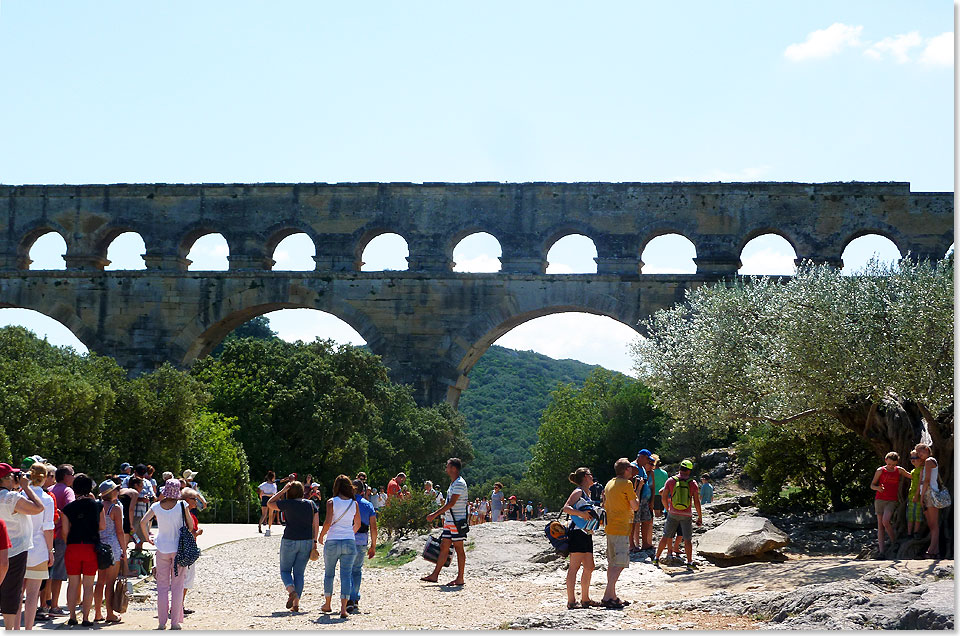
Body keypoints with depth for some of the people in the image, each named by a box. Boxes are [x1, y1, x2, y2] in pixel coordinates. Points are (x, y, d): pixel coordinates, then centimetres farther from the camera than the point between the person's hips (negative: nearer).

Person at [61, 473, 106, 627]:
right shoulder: (97, 505, -2)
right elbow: (103, 526, 3)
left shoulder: (68, 508, -2)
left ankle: (72, 617, 11)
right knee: (88, 584, 5)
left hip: (73, 547, 0)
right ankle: (86, 618, 4)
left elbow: (65, 531, 2)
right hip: (91, 547, 0)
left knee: (73, 583, 10)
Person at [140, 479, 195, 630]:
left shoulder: (157, 506, -3)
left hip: (162, 549, 2)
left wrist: (148, 538, 7)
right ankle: (175, 622, 4)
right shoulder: (182, 506, -9)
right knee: (177, 586, 4)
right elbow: (191, 525, -2)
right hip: (179, 549, -2)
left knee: (162, 585, 9)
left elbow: (143, 522, -7)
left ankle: (162, 622, 7)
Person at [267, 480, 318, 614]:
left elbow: (270, 504, 4)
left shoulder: (288, 504, -8)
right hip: (307, 541, 4)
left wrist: (283, 490, 2)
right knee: (299, 572, 9)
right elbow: (316, 525, 3)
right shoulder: (312, 504, 4)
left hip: (289, 541, -4)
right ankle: (296, 604, 4)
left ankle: (292, 591, -18)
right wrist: (314, 542, 9)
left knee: (285, 570, 10)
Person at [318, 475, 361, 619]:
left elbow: (328, 522, -14)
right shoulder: (354, 503, 4)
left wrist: (321, 536, 2)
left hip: (332, 542, -1)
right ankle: (343, 608, -11)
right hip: (350, 542, 1)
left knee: (329, 573, 16)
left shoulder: (331, 502, -5)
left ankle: (327, 604, 28)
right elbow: (357, 525, 12)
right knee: (346, 574, 0)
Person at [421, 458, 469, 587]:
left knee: (459, 549, -3)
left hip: (457, 522, -9)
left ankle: (460, 578, 2)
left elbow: (451, 503, -21)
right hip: (449, 522, 9)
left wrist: (435, 514, -21)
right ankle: (434, 575, 11)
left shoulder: (460, 484, -15)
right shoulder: (453, 483, 17)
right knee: (443, 547, 9)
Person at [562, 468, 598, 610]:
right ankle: (571, 601, -7)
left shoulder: (587, 493, 20)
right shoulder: (578, 492, -7)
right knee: (574, 567, -8)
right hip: (578, 533, -10)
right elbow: (566, 508, -20)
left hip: (587, 535, 10)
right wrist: (581, 514, -30)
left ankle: (585, 599, 19)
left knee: (589, 567, 10)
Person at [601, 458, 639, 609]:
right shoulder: (626, 484, -11)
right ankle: (607, 597, -17)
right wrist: (637, 492, 6)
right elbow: (635, 507, -9)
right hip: (621, 529, -9)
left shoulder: (609, 484, 14)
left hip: (610, 527, 9)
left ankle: (612, 596, 16)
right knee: (619, 564, -10)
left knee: (612, 563, 13)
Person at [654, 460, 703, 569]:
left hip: (673, 513, 1)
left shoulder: (670, 481, -2)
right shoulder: (692, 482, -4)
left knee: (666, 536, 11)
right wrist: (700, 517, 1)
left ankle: (656, 559, 13)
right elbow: (696, 501, -6)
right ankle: (689, 562, 0)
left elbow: (664, 497, -2)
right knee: (688, 539, 5)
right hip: (687, 515, -1)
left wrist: (667, 509, 15)